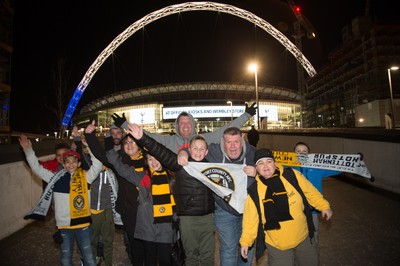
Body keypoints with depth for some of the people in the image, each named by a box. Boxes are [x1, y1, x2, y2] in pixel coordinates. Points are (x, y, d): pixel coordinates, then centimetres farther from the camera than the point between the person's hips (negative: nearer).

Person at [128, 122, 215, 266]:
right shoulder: (181, 163, -8)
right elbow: (162, 152, -20)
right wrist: (142, 139, -32)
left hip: (208, 216, 3)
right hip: (187, 217, -3)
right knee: (191, 254, 14)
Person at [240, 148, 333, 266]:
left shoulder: (292, 176, -14)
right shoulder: (254, 191, -14)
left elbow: (310, 192, 2)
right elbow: (251, 218, -6)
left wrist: (323, 206, 4)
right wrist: (245, 241, -4)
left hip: (304, 237, 2)